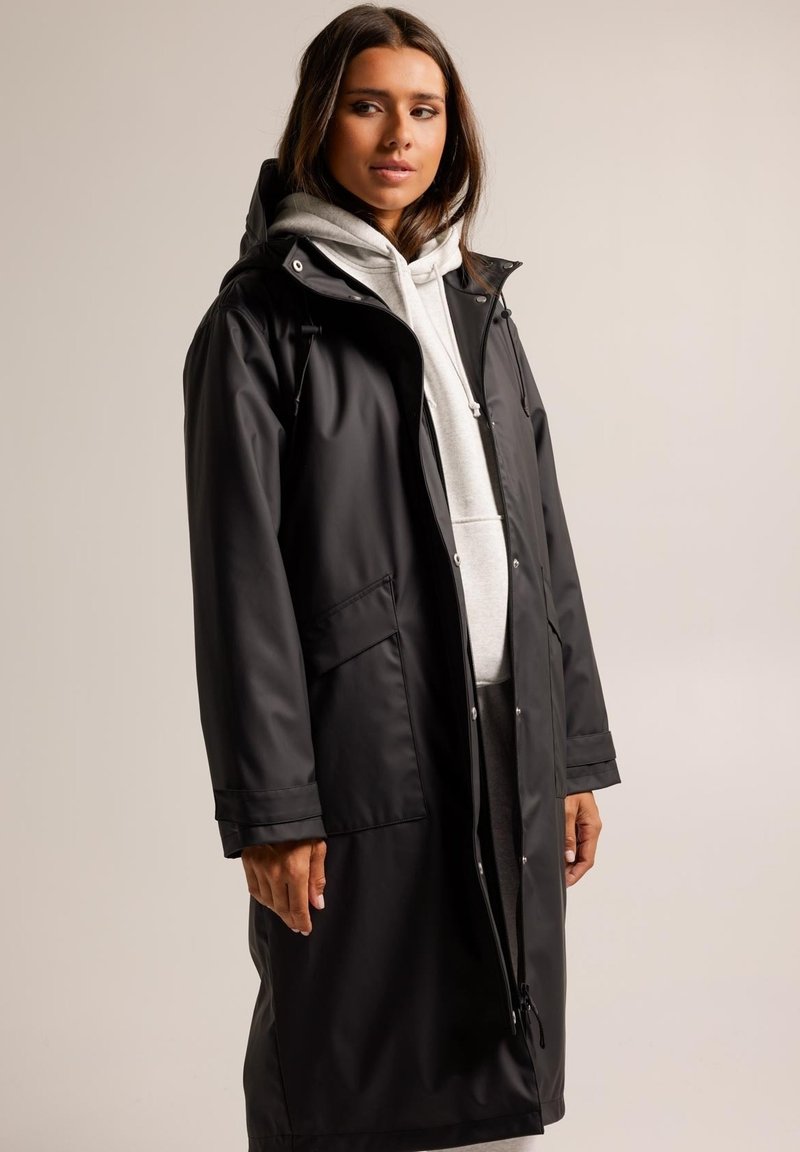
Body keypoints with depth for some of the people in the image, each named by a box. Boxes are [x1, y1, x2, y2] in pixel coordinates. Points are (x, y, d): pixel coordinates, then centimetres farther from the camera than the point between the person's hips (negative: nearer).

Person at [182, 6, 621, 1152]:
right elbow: (240, 578, -9)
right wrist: (269, 807, -13)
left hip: (509, 751, 6)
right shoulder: (260, 320, -4)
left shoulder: (481, 307, 15)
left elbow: (543, 540, 14)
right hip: (363, 752, -5)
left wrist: (577, 752, 10)